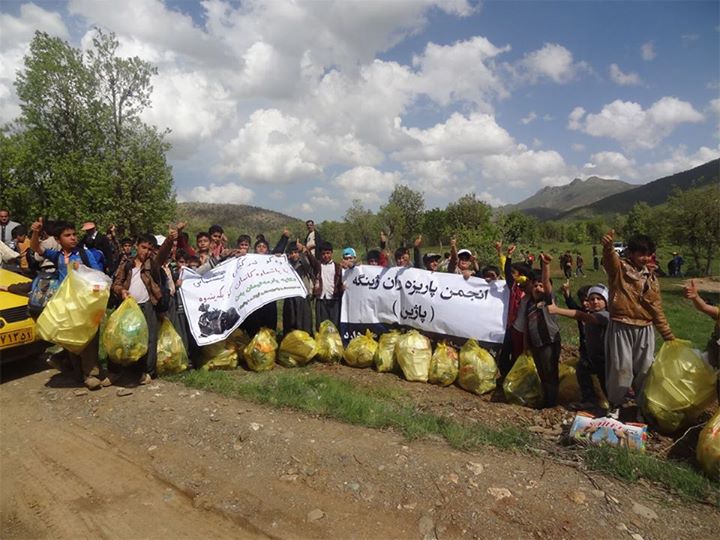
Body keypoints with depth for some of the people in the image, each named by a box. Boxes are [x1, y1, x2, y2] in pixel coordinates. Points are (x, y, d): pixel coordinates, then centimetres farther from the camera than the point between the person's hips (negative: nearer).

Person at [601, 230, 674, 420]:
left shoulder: (651, 277, 12)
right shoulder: (619, 268, -4)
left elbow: (657, 308, 17)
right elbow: (609, 259, -30)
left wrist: (668, 335, 16)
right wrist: (608, 247, -55)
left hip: (644, 330, 5)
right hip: (621, 328, -4)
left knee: (645, 369, 8)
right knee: (621, 369, -1)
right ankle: (615, 405, 20)